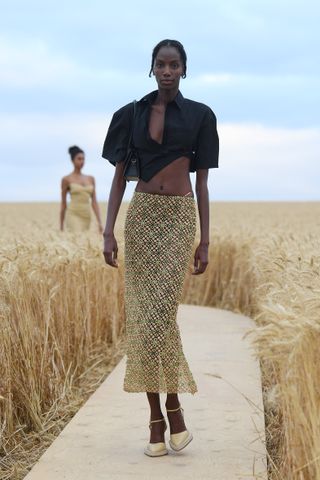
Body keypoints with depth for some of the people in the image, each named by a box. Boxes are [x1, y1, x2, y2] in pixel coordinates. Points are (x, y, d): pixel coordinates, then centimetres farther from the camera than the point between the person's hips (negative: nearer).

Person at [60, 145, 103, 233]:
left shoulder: (90, 179, 13)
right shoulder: (67, 179, 1)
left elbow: (94, 202, 9)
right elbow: (63, 203, 5)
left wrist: (99, 222, 0)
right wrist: (61, 226, 7)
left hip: (86, 217, 5)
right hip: (73, 215, -5)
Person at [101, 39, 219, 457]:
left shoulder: (200, 116, 4)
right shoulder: (131, 115, 8)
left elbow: (202, 182, 4)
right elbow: (119, 176, 6)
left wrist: (205, 241, 1)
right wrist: (109, 232, -5)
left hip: (180, 218, -2)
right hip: (141, 216, 2)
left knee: (159, 310, -16)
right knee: (143, 313, -1)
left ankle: (171, 404, 0)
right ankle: (157, 415, 6)